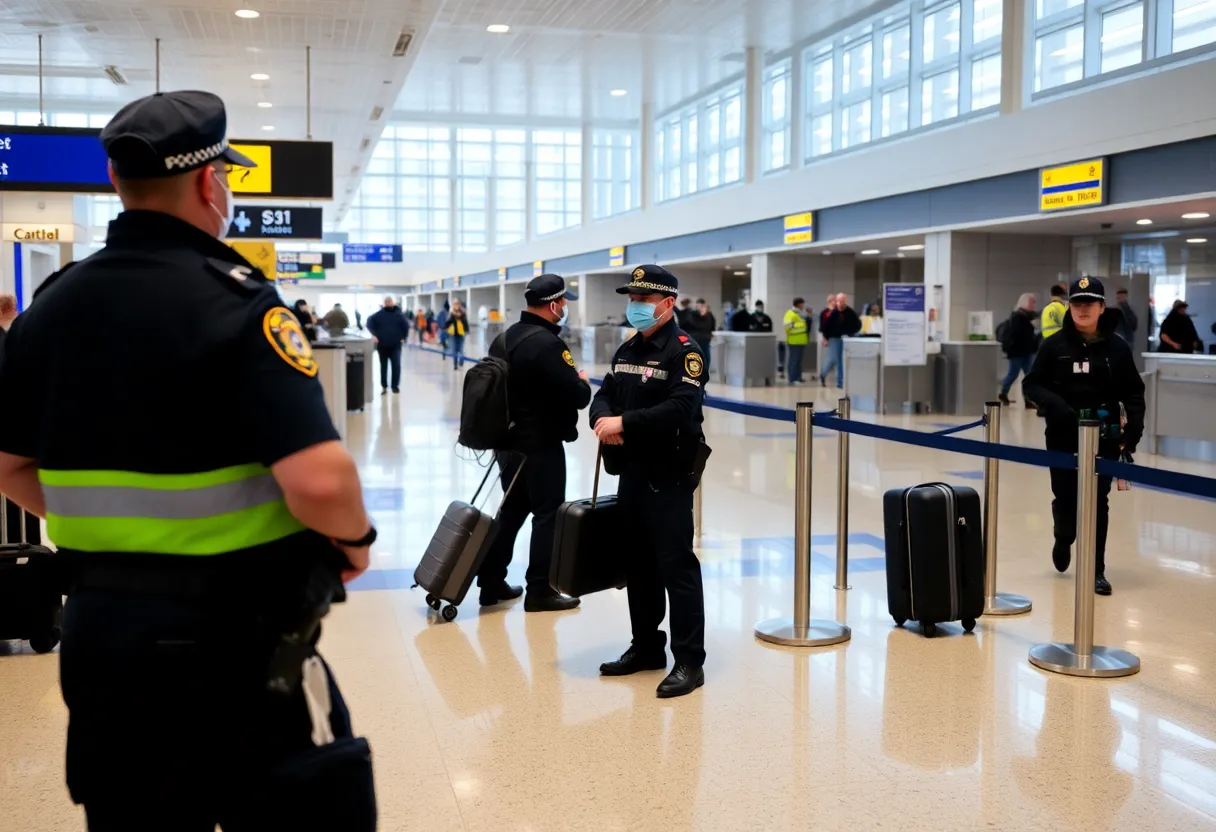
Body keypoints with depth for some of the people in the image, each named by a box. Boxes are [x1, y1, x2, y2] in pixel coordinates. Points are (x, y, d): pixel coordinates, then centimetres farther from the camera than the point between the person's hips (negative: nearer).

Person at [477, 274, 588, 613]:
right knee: (548, 513, 2)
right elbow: (576, 396, -21)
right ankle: (540, 591, 6)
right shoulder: (547, 344, -20)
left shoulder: (504, 338, 8)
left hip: (508, 440, 9)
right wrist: (584, 383, 1)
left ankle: (491, 583, 22)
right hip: (541, 445, -9)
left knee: (512, 510, 17)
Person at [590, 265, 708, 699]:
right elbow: (604, 394, 12)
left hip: (668, 476, -8)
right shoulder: (627, 350, 15)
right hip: (631, 472, 8)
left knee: (676, 565, -5)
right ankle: (646, 647, 29)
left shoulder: (684, 351, -11)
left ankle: (689, 661, 3)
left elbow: (680, 408, -23)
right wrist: (603, 418, -11)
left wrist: (624, 422, -22)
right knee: (638, 565, 15)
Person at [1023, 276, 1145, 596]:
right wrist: (1056, 406, -19)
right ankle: (1063, 539, 41)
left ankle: (1096, 570, 9)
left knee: (1097, 501, 0)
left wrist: (1133, 430, -9)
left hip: (1104, 436, 0)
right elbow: (1031, 385, -2)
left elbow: (1133, 392, 3)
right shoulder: (1055, 345, -3)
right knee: (1065, 497, 8)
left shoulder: (1117, 347, -2)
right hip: (1063, 436, 0)